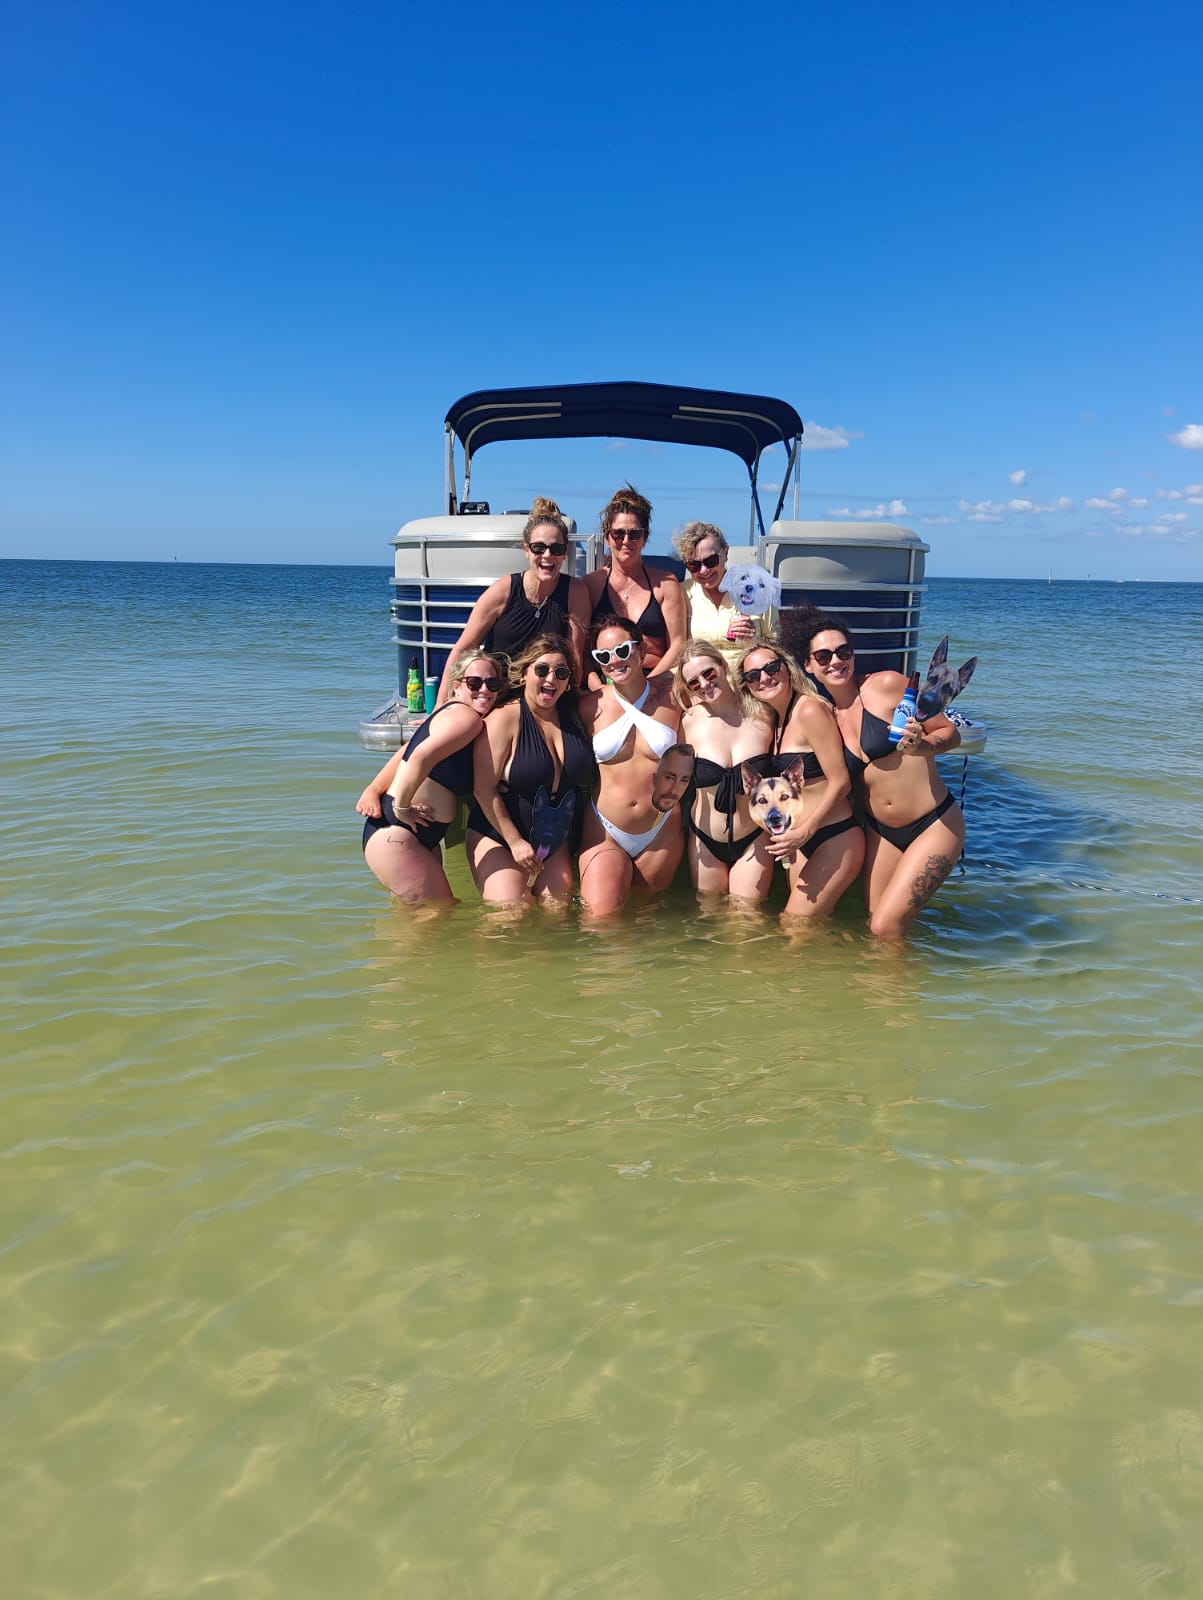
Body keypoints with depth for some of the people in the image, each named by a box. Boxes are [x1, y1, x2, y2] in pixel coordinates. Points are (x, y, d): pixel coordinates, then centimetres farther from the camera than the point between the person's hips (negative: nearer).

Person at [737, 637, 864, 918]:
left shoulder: (810, 710, -17)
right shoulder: (775, 718, 10)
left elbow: (840, 782, -18)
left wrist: (804, 831, -20)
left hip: (834, 840, -9)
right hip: (803, 841, 9)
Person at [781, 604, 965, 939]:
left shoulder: (887, 685, -11)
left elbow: (950, 733, -6)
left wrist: (922, 747, -27)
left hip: (935, 825, -5)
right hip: (880, 832, 5)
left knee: (887, 926, -10)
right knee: (875, 923, 7)